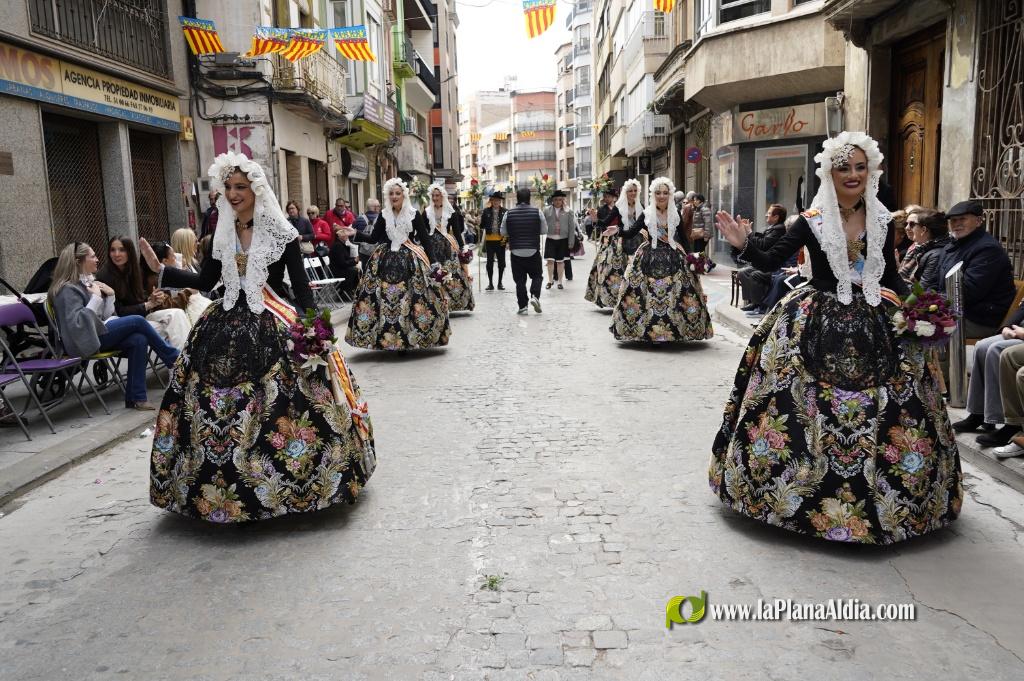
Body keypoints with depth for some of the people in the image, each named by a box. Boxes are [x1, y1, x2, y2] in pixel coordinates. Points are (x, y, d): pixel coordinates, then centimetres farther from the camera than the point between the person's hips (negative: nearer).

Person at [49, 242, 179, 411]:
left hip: (100, 332, 8)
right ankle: (176, 361, -8)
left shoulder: (88, 281, 17)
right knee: (137, 321, -19)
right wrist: (96, 298, -18)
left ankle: (136, 397, -20)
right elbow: (76, 322, -22)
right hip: (86, 341, -8)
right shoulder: (68, 289, -9)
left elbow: (105, 316, 17)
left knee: (139, 340, -21)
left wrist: (110, 295, 2)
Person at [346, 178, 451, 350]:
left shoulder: (414, 215, 1)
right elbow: (374, 238, 8)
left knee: (410, 298, -7)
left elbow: (425, 240, 1)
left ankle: (410, 339, 2)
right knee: (385, 296, -3)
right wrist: (354, 234, -3)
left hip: (409, 260, -2)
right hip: (387, 260, 3)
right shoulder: (383, 216, 8)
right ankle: (388, 338, 6)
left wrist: (428, 262, -6)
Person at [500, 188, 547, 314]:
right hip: (533, 250, -1)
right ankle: (535, 296, -9)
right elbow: (544, 230, 2)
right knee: (537, 276, 14)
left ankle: (522, 306, 5)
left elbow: (503, 232, 4)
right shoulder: (537, 212, -6)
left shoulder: (509, 214, -4)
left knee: (519, 280, 6)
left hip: (516, 251, 1)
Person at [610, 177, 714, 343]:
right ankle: (645, 329, 4)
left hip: (673, 259, 1)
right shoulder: (646, 214, 2)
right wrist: (618, 231, -23)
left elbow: (684, 239, 11)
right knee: (647, 293, -6)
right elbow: (631, 233, -4)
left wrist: (686, 256, 4)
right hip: (649, 259, -1)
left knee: (673, 293, -3)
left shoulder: (675, 215, 6)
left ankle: (673, 331, 7)